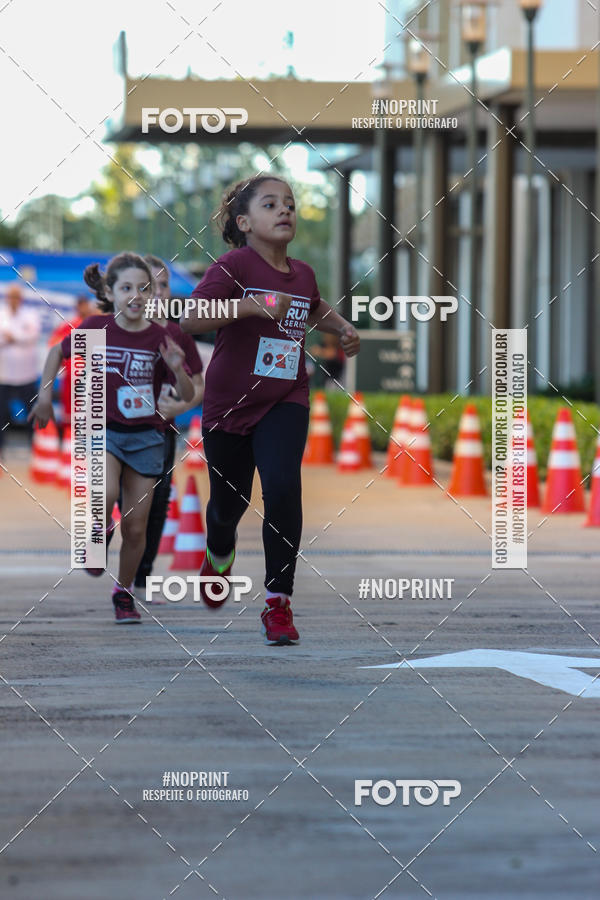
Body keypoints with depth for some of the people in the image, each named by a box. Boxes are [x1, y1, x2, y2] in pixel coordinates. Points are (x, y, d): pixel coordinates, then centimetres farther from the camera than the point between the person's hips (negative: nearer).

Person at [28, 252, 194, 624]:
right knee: (104, 495, -31)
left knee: (136, 526, 2)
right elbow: (58, 353, 11)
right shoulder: (96, 328, -8)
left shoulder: (161, 338, -6)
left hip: (145, 438, 1)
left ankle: (124, 592, 24)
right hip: (102, 429, -1)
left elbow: (188, 395, -2)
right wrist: (45, 394, 5)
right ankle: (101, 531, 3)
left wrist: (177, 369, -21)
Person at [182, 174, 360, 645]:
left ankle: (278, 602, -12)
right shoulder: (234, 266, -13)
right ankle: (219, 555, 50)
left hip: (285, 400, 2)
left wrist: (343, 328, 9)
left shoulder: (303, 274, 4)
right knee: (230, 499, 13)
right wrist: (252, 305, -35)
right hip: (230, 403, -2)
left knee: (283, 486, -20)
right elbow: (191, 319, -27)